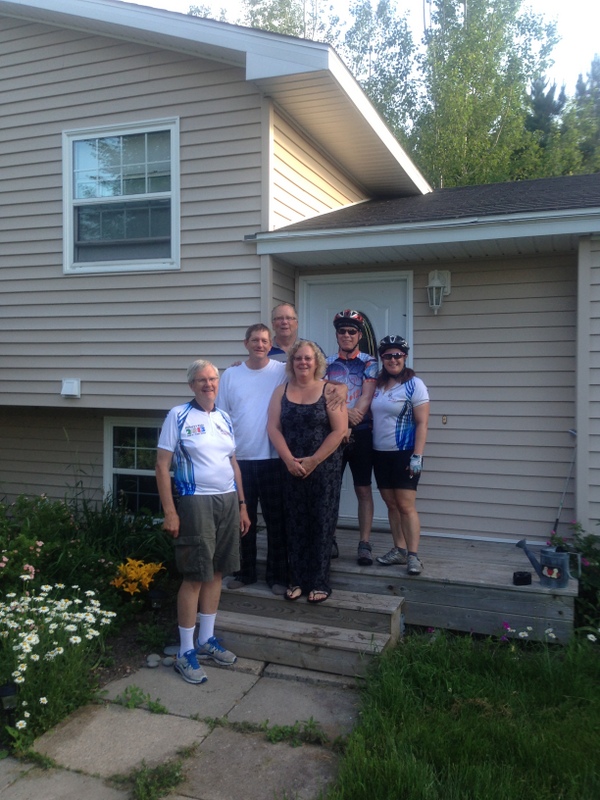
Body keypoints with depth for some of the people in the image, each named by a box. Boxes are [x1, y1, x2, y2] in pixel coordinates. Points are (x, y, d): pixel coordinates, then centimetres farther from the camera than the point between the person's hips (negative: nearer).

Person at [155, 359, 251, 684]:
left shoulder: (225, 419, 12)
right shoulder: (178, 416, -5)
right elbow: (162, 464, -7)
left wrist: (242, 505, 15)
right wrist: (169, 512, -13)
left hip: (228, 501, 6)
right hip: (196, 502, -6)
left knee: (216, 573, 12)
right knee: (194, 577, -2)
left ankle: (207, 639, 26)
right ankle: (186, 652, 11)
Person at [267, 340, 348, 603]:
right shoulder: (281, 391, 8)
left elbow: (339, 430, -9)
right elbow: (273, 428, 1)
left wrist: (313, 461, -13)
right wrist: (289, 460, -12)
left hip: (324, 468, -3)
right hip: (291, 469, 3)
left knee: (321, 523, 1)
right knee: (295, 524, 7)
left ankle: (319, 582, 11)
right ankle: (298, 579, 17)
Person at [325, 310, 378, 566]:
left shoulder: (369, 363, 2)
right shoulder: (326, 364, 7)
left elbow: (366, 397, -8)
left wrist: (348, 427, -18)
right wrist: (344, 413, -21)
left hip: (360, 433, -1)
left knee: (363, 489, 3)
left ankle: (364, 543, 9)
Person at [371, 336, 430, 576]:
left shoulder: (414, 385, -9)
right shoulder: (377, 385, 9)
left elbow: (422, 423, -12)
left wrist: (417, 456, -18)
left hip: (404, 454, -6)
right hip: (381, 454, 6)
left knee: (406, 506, -6)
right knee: (391, 504, 11)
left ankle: (413, 555, 0)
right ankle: (399, 550, 21)